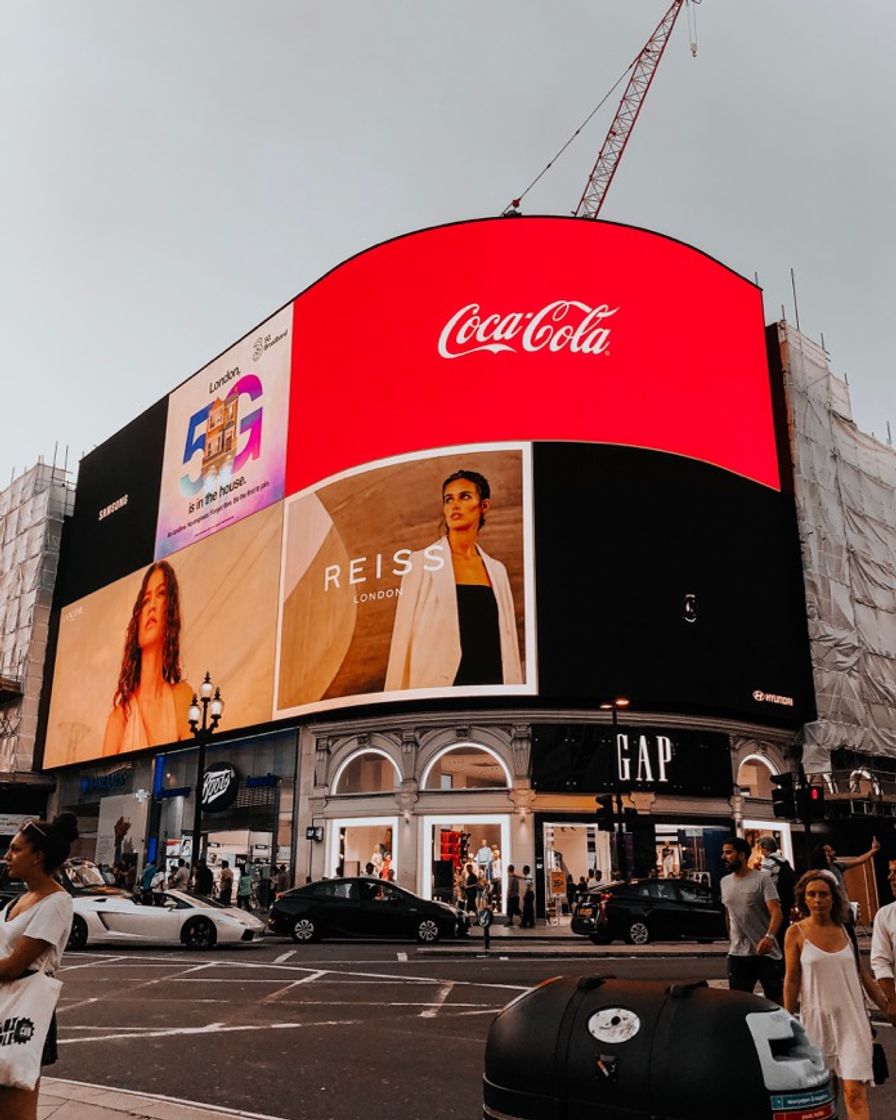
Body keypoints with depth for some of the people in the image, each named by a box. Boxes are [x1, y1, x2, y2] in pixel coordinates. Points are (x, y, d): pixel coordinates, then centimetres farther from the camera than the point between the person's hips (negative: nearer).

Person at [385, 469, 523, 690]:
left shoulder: (497, 570, 10)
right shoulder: (422, 562, -1)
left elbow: (507, 638, 11)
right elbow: (404, 635, -4)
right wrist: (395, 696, -9)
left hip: (492, 681, 3)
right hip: (438, 686, -3)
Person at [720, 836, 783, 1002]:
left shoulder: (762, 879, -10)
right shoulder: (725, 882, 9)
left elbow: (776, 912, -20)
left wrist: (769, 936, -36)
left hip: (766, 953, -5)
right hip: (737, 954, 5)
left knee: (775, 999, 6)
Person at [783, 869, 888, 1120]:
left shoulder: (844, 929, 5)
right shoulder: (796, 932, -3)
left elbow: (862, 973, 13)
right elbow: (791, 980, -1)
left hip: (851, 1018, 1)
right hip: (816, 1017, -1)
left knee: (855, 1092, -7)